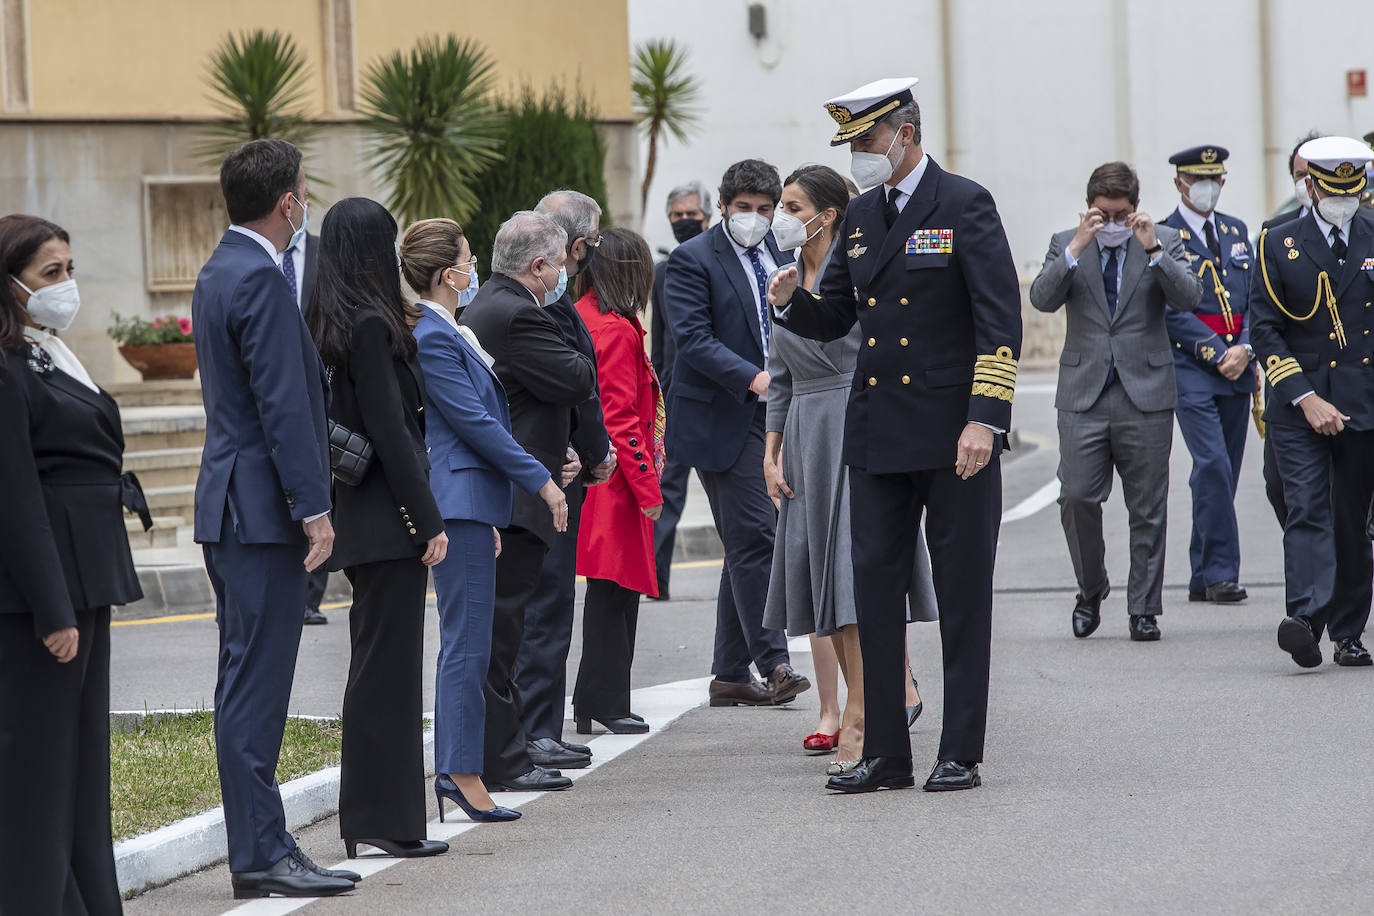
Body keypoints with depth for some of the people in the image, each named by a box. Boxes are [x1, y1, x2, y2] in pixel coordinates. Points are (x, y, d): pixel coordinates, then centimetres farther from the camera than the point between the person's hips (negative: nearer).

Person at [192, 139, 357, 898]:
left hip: (231, 507, 10)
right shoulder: (259, 281, -16)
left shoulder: (219, 274, 16)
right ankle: (260, 855, -7)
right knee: (255, 684, -8)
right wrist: (313, 509, -19)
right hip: (261, 509, -10)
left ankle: (258, 845, 16)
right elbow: (283, 405, -20)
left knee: (247, 683, 12)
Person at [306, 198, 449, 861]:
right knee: (387, 664, -5)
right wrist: (428, 522, -16)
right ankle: (383, 821, -3)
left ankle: (371, 820, 17)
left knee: (380, 666, 13)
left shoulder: (338, 325, 12)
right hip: (387, 520, -9)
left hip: (361, 518, 9)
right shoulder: (372, 326, -15)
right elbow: (390, 431, -18)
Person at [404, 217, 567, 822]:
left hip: (470, 502, 11)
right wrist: (542, 482, -13)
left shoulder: (449, 333, 17)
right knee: (467, 645, -9)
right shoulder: (432, 338, -15)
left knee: (464, 645, 12)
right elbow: (476, 423, -18)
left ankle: (452, 770, 16)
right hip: (460, 504, -11)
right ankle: (463, 774, -7)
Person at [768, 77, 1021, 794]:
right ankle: (885, 753, 10)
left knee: (962, 596, 2)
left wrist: (985, 419, -18)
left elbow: (1000, 319, -11)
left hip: (954, 437, -6)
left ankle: (960, 754, 7)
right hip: (878, 435, 6)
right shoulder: (861, 216, 13)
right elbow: (835, 317, 18)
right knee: (875, 590, 4)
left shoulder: (964, 206, -6)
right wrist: (790, 302, -4)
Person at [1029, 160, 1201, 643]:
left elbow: (1189, 299, -9)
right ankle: (1091, 589, 16)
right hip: (1084, 394, 1)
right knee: (1077, 498, -7)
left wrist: (1153, 249, -20)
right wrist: (1076, 248, -19)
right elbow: (1042, 298, -9)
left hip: (1146, 392, 0)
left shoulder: (1165, 241, 5)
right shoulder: (1065, 244, 7)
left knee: (1147, 508, 2)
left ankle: (1144, 609, 10)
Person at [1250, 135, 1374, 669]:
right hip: (1299, 404, -1)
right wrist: (1307, 399, -10)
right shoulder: (1278, 244, 2)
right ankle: (1306, 621, -26)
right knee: (1307, 510, -14)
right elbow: (1265, 330, -1)